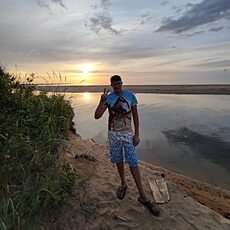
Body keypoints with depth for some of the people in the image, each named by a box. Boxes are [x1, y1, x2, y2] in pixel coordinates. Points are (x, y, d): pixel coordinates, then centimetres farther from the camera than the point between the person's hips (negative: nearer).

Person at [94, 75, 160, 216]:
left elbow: (135, 115, -1)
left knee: (133, 163, -3)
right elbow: (97, 116, -11)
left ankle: (143, 196, 8)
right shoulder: (108, 98, -4)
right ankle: (123, 184, 38)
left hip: (128, 133, -1)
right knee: (119, 160, 14)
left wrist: (137, 134, -5)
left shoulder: (131, 96, -4)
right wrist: (102, 101, -25)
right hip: (113, 134, 1)